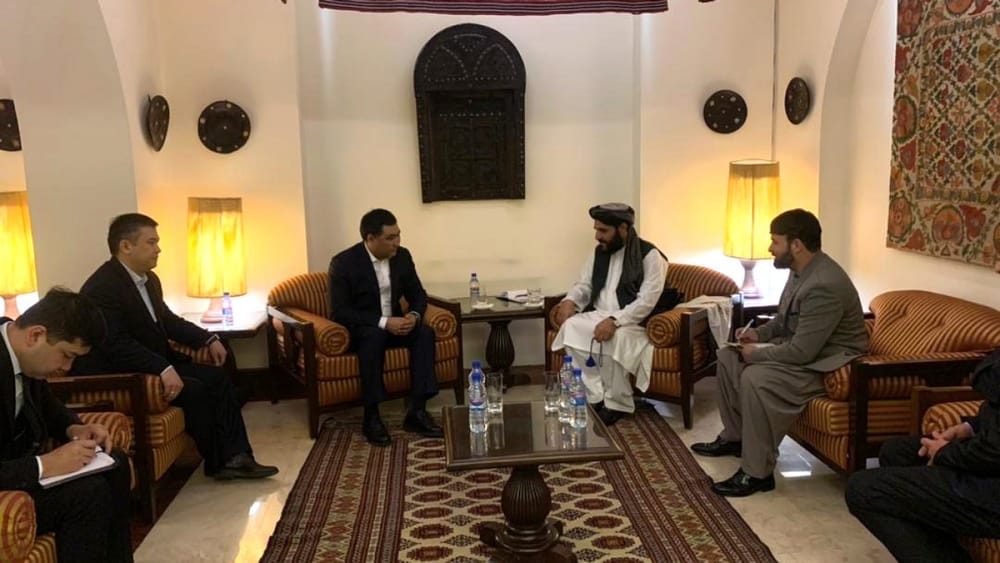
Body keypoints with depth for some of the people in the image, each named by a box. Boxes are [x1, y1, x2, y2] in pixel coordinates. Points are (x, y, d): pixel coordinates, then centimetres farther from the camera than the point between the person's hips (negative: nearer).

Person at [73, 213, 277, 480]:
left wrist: (208, 339, 7)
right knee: (193, 389, -23)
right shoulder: (102, 288, -21)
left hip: (156, 363, 9)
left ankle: (236, 457, -7)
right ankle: (218, 462, -5)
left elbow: (167, 320, 19)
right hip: (117, 375, -9)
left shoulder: (149, 279, 7)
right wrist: (164, 370, -38)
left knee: (217, 378, -4)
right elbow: (117, 345, -30)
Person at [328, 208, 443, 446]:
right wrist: (383, 323, -30)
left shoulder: (402, 256, -2)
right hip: (359, 329, -5)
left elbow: (418, 294, 5)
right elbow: (339, 312, -21)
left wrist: (414, 315, -20)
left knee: (425, 332, -23)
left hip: (394, 324, 5)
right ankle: (371, 417, -29)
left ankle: (417, 412, -22)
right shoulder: (343, 263, -17)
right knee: (375, 336, -37)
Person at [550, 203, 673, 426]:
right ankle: (595, 397, -16)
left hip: (631, 323, -6)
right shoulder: (599, 252, 12)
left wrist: (614, 321, -30)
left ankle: (618, 403, -16)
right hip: (597, 316, 6)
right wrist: (570, 301, -8)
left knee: (613, 339, -37)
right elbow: (584, 285, 16)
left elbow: (647, 301, -19)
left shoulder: (650, 255, -10)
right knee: (570, 328, -23)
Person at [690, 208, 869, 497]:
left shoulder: (824, 285, -29)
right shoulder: (800, 270, 3)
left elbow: (802, 352, -31)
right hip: (802, 348, 11)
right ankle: (734, 436, 19)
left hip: (827, 363, -11)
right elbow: (783, 319, 20)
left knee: (756, 378, -32)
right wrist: (759, 334, 2)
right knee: (728, 356, 8)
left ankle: (758, 473, -20)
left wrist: (756, 353, -18)